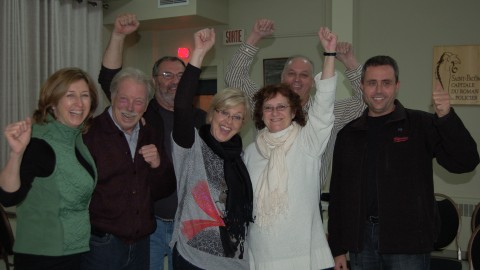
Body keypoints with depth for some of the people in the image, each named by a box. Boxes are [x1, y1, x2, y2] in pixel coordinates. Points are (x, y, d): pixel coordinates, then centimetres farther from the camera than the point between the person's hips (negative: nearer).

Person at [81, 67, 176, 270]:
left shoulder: (150, 136, 9)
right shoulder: (89, 133, -8)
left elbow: (164, 191, 10)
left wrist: (158, 166, -8)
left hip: (140, 244, 5)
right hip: (101, 244, -5)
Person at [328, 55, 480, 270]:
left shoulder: (421, 125, -1)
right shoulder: (349, 134, 9)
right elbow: (337, 194, 11)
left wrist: (446, 117, -25)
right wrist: (337, 248, 9)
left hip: (408, 244, -3)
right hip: (361, 241, 4)